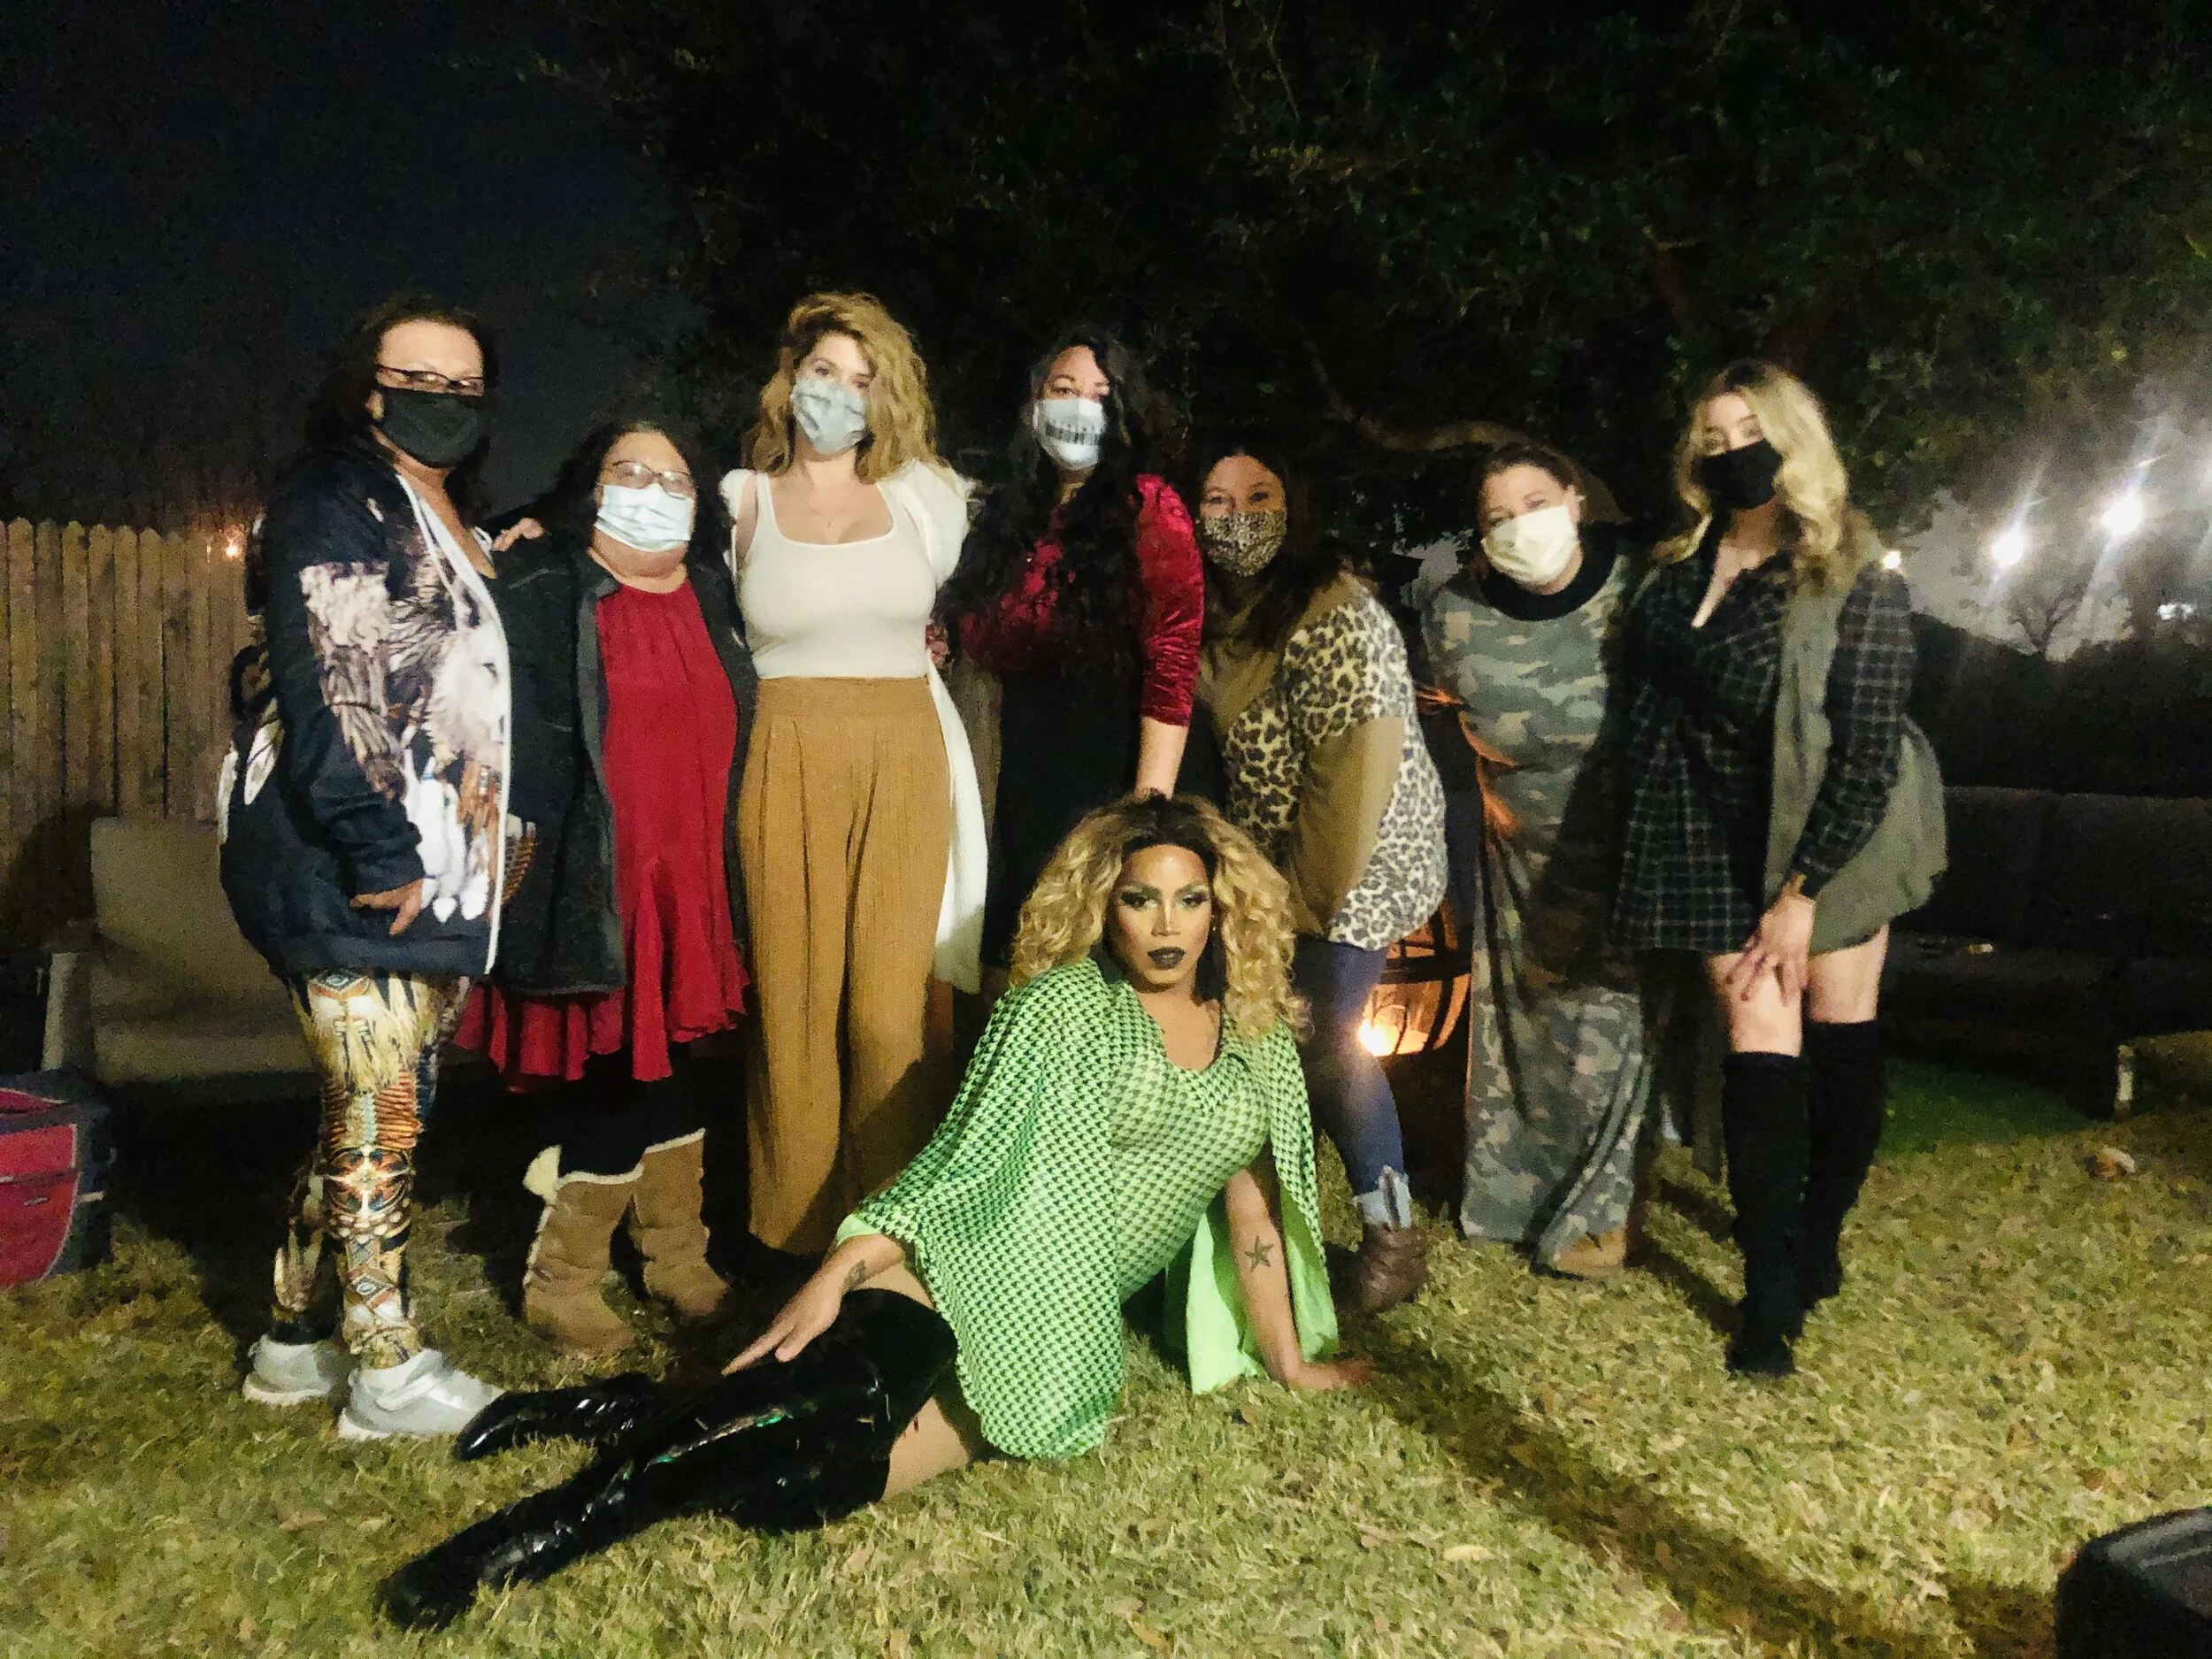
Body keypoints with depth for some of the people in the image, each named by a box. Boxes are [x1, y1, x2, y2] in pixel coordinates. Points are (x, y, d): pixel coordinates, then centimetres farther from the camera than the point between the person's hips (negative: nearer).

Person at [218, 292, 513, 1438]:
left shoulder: (453, 525, 20)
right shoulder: (333, 501, -6)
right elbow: (325, 686, -17)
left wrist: (489, 843, 14)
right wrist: (379, 853, -20)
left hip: (436, 866, 9)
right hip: (350, 868, -8)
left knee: (369, 1109, 13)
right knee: (381, 1110, -3)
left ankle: (295, 1336, 25)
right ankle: (388, 1369, 8)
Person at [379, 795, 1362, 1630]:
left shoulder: (1259, 1041, 14)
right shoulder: (1060, 1003, -1)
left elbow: (1254, 1205, 18)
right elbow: (961, 1160, -6)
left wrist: (1290, 1361, 18)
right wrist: (835, 1273, -16)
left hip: (1057, 1345, 3)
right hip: (964, 1274, -3)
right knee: (833, 1406, -35)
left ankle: (644, 1425, -4)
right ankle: (589, 1505, -17)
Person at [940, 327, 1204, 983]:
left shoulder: (1148, 509, -6)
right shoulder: (1010, 512, 13)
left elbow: (1172, 666, -14)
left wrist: (1150, 805, -21)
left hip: (1112, 767, -6)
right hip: (1026, 775, 6)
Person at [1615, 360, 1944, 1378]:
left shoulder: (1858, 585, -16)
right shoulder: (1683, 562, 0)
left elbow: (1867, 755, -17)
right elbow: (1652, 698, 10)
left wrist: (1802, 891, -18)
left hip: (1834, 834, -3)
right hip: (1725, 840, 3)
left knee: (1839, 1035, 9)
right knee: (1760, 1044, 0)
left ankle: (1820, 1240, 29)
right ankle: (1772, 1292, 7)